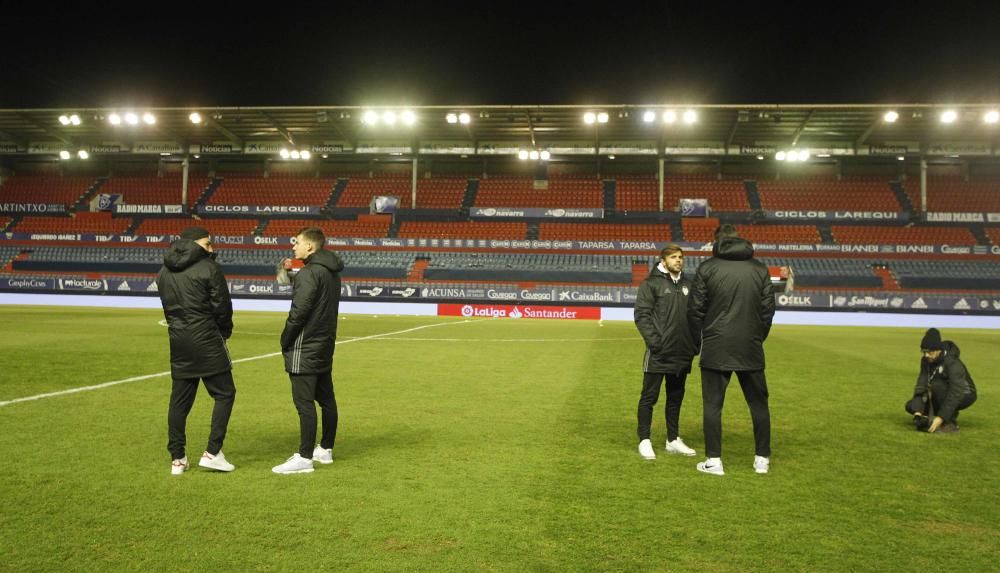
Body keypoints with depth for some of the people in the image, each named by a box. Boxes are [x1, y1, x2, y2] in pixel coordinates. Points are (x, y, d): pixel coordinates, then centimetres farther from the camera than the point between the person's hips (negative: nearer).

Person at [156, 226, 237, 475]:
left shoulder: (164, 271, 11)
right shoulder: (209, 268, -9)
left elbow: (167, 306, 11)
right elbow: (222, 306, -7)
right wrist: (225, 331, 10)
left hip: (178, 341, 6)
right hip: (206, 340, -6)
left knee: (180, 399, 11)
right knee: (224, 393, 4)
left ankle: (177, 459, 15)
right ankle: (212, 452, 0)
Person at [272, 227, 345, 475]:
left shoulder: (309, 273, -17)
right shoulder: (331, 271, 12)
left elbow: (298, 312, -20)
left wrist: (285, 341, -9)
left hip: (305, 348, -10)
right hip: (324, 346, 10)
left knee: (304, 402, -7)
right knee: (326, 399, 15)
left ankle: (304, 458, -4)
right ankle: (326, 449, 26)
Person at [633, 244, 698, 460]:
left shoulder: (687, 284, 12)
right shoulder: (651, 283, -5)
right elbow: (641, 315, -10)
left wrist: (694, 342, 8)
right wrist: (653, 342, -18)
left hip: (682, 353, 6)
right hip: (658, 353, -6)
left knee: (676, 397, 14)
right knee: (649, 397, 1)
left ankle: (673, 440, 25)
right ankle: (644, 441, 10)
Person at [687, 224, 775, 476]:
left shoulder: (707, 268, -2)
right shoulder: (760, 269, 7)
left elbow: (695, 310, -3)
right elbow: (768, 309, 7)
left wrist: (699, 341, 9)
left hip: (716, 348, -2)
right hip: (751, 349, 3)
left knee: (713, 405, 4)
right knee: (759, 403, 14)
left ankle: (714, 460, 4)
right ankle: (763, 459, 19)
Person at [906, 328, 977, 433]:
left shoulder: (953, 363, -30)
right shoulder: (926, 360, -11)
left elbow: (956, 393, -36)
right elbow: (921, 385, -16)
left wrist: (941, 417, -41)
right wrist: (918, 412, -28)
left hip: (964, 395, -6)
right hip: (945, 395, 6)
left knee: (936, 385, -34)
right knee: (911, 406, -12)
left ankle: (951, 422, -19)